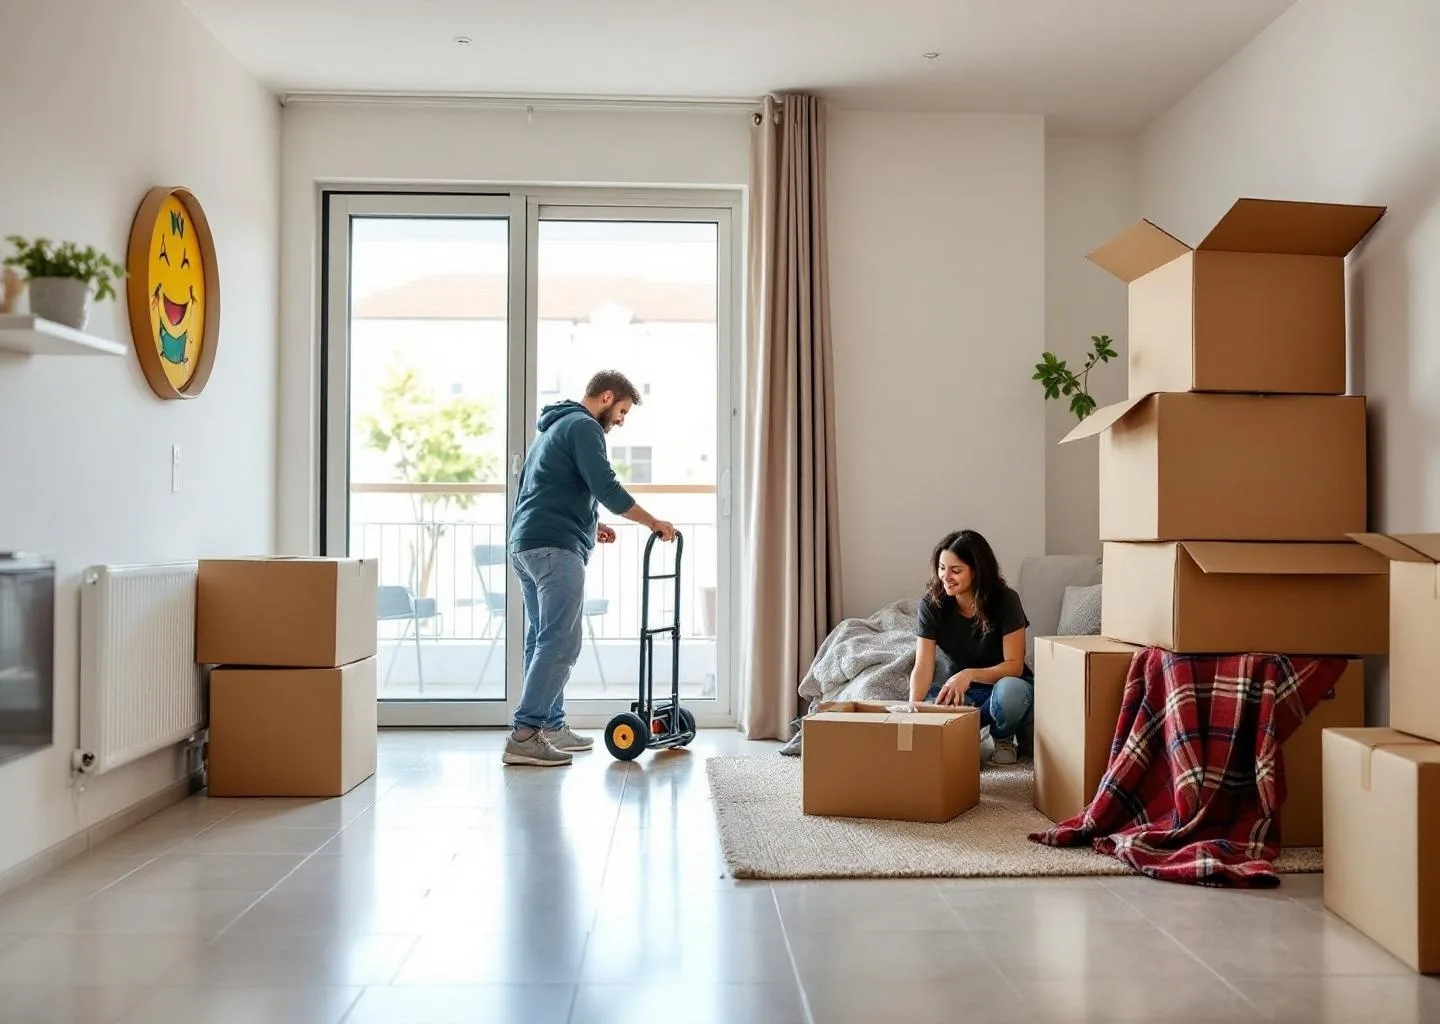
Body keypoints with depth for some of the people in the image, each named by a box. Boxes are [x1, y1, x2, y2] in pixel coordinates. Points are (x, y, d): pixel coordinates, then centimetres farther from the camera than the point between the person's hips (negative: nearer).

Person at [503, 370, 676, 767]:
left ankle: (551, 726, 15)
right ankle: (524, 736, -17)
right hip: (554, 547, -11)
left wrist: (588, 524, 23)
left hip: (524, 544, 11)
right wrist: (653, 522, -6)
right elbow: (606, 488, -15)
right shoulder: (583, 426, -5)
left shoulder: (555, 426, 26)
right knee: (560, 643, -13)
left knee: (543, 640, 11)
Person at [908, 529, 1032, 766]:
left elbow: (1014, 666, -19)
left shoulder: (1005, 601, -18)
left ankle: (1003, 739, -5)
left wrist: (970, 674, -37)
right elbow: (923, 667, -18)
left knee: (1009, 689, -38)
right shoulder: (931, 605, -13)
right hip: (957, 690, 1)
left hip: (1002, 683, -1)